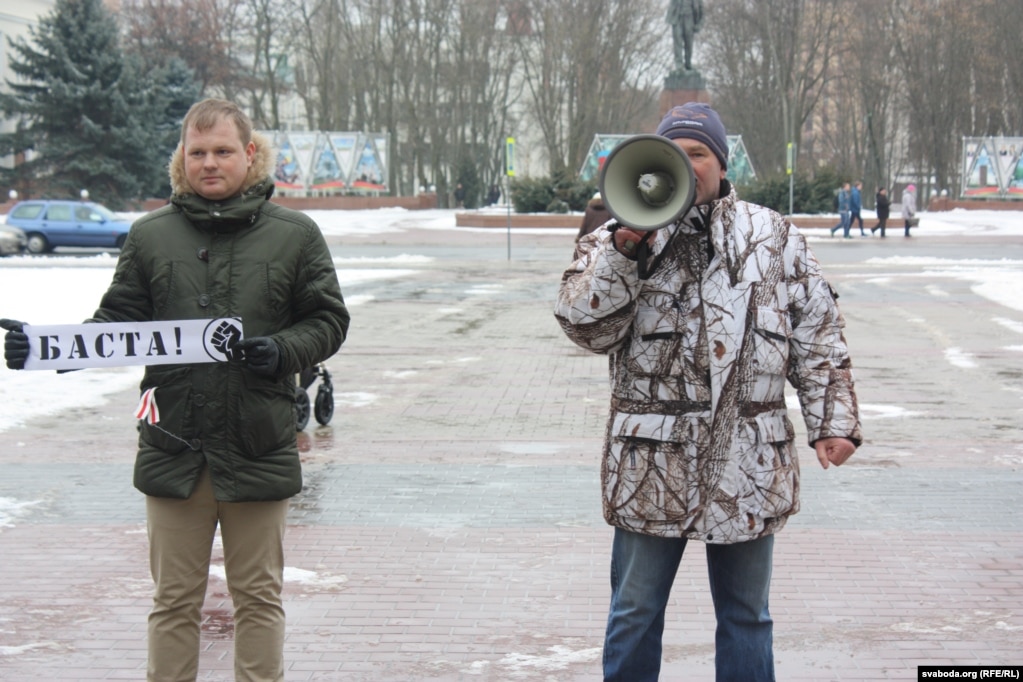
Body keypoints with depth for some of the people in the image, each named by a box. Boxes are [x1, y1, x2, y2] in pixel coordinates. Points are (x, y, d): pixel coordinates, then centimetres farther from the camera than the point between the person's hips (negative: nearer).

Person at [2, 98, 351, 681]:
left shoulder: (294, 234, 2)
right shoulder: (151, 235, 6)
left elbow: (329, 321, 4)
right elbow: (118, 322, 8)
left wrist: (281, 351, -15)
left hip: (260, 451, -1)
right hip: (173, 451, 1)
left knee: (259, 597, 10)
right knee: (174, 599, 10)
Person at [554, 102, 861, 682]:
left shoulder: (774, 237, 6)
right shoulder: (620, 238, 2)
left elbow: (818, 337, 9)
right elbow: (585, 326, -11)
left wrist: (834, 420, 2)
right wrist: (624, 249, -21)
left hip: (748, 466, 1)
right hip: (652, 466, -1)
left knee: (747, 617, 13)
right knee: (635, 615, 8)